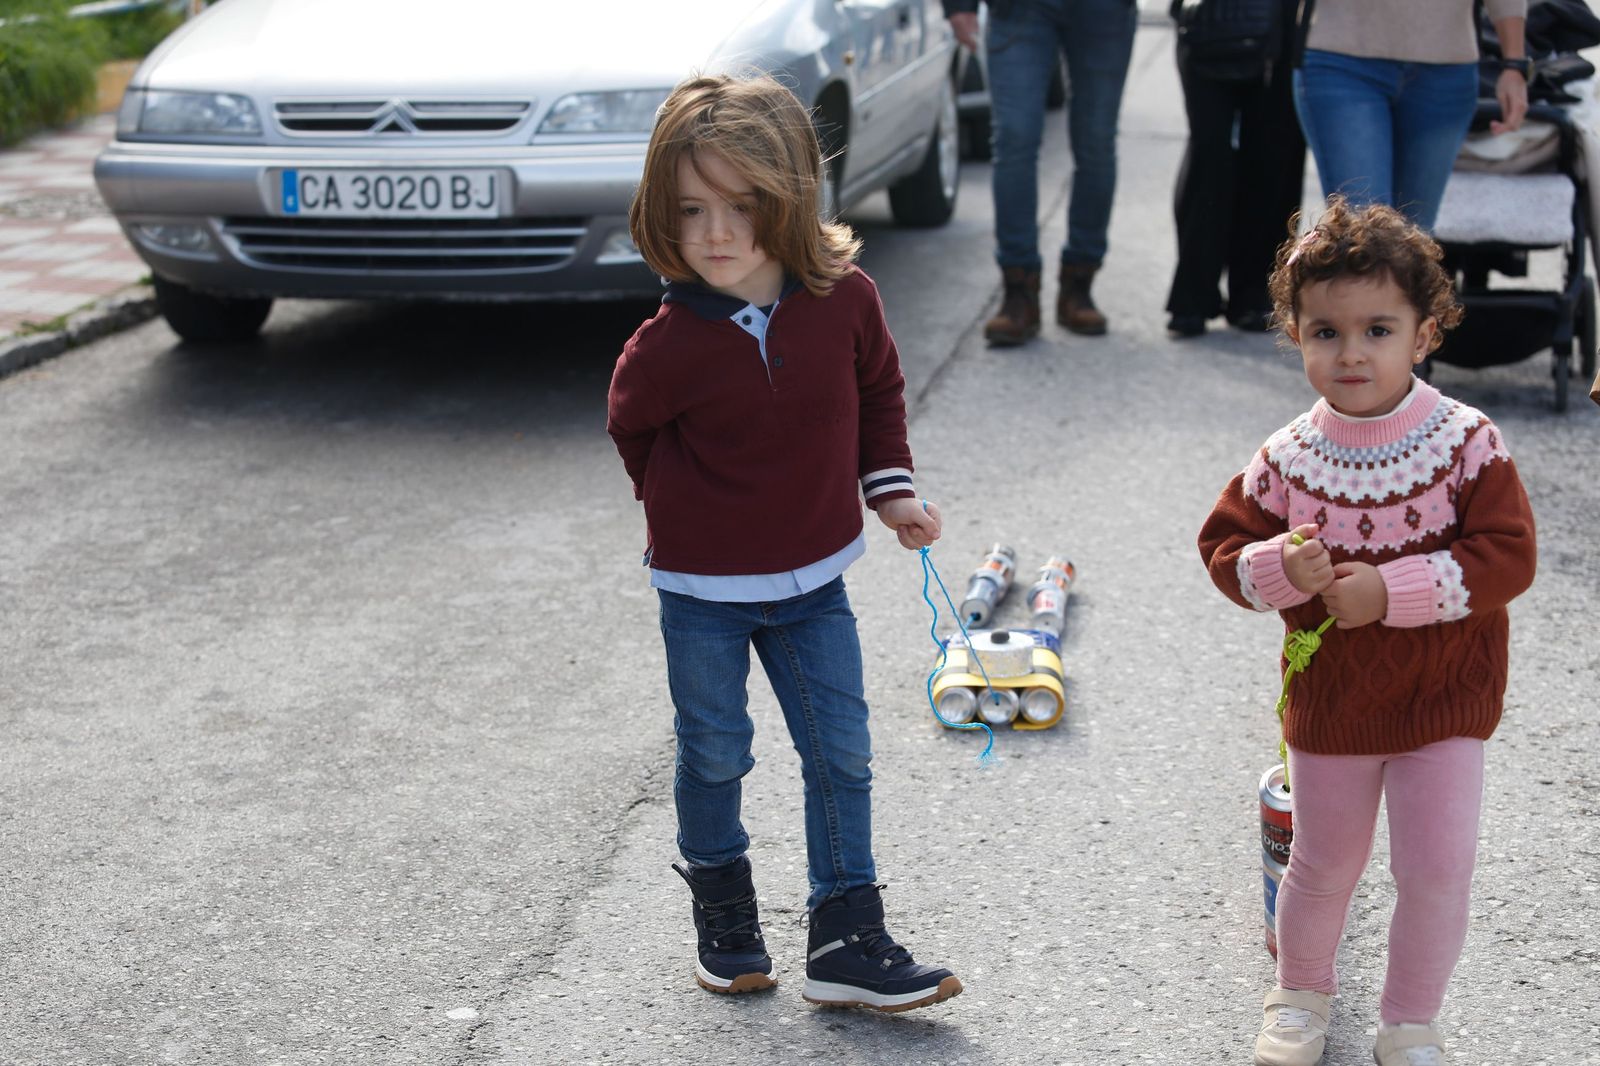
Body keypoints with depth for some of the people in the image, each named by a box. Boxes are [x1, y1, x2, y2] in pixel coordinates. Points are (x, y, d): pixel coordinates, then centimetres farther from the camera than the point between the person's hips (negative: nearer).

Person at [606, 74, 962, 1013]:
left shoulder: (846, 300, -11)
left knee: (842, 758, 5)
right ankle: (725, 921, 33)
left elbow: (879, 390, 9)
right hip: (703, 590, -2)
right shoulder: (668, 346, -20)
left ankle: (848, 940, 14)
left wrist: (891, 489, 4)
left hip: (814, 582, 3)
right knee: (715, 758, 11)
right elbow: (633, 428, 1)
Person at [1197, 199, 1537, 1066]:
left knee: (1437, 870, 2)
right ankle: (1301, 993, 43)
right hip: (1330, 699, 1)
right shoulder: (1288, 460, -10)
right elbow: (1225, 547, -3)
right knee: (1324, 865, 16)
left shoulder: (1467, 444, -15)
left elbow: (1507, 556, -19)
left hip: (1443, 700, -1)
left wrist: (1391, 587, -27)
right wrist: (1278, 568, -26)